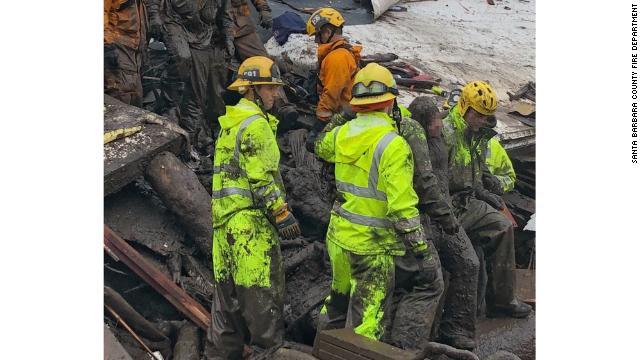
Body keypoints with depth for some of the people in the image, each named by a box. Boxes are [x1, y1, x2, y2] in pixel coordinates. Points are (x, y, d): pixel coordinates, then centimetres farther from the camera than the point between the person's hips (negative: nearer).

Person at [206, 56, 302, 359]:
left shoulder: (230, 122, 20)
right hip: (251, 216, -10)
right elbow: (261, 177, -17)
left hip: (224, 214, 10)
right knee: (262, 287, -5)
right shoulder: (256, 123, -11)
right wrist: (282, 213, -13)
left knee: (228, 286, 12)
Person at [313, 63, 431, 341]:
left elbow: (321, 146, 27)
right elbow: (402, 204, -23)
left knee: (339, 297, 26)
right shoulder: (392, 144, -20)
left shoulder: (342, 133, 1)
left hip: (338, 235, 7)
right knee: (368, 317, 4)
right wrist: (419, 245, -12)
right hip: (371, 245, -7)